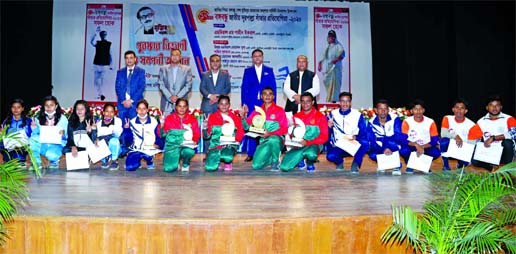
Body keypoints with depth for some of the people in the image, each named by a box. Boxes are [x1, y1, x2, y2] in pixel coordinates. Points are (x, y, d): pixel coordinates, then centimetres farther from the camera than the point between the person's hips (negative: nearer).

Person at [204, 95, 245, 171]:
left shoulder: (235, 118, 8)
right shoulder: (212, 117, 7)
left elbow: (241, 132, 3)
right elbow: (207, 136, 5)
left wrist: (234, 138, -15)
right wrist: (205, 129, -16)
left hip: (230, 145, -1)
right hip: (215, 144, 1)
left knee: (227, 156, -35)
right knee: (210, 167, -17)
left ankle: (228, 162, 5)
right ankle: (218, 161, 20)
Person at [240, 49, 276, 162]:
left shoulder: (269, 70, 11)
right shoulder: (248, 71, 10)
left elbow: (273, 88, 7)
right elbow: (244, 88, 6)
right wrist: (244, 103, -3)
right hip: (251, 104, 0)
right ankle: (251, 153, 6)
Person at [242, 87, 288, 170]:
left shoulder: (279, 110, 1)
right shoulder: (257, 111, 12)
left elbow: (284, 129, -6)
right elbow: (246, 126, 7)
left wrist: (270, 133, -20)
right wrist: (243, 116, -12)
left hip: (277, 139, -3)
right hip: (263, 141, 3)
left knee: (272, 139, -40)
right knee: (256, 166, -14)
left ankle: (276, 161, -11)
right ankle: (271, 158, 19)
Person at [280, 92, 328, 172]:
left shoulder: (320, 116, -1)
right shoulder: (296, 116, 10)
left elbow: (324, 137, -6)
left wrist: (308, 142, -18)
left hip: (314, 144, -3)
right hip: (299, 145, 3)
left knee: (311, 154, -42)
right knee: (285, 167, -19)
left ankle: (310, 163, -1)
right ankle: (300, 160, 15)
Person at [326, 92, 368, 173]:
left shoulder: (358, 115, -2)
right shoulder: (333, 114, 1)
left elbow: (364, 134, -6)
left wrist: (356, 137, -27)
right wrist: (329, 127, -22)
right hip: (338, 147, 1)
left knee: (365, 143, -31)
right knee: (330, 156, -30)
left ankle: (356, 164, -3)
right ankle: (339, 161, 10)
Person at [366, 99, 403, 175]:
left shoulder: (395, 119, -15)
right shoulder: (371, 123, -10)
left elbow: (399, 137, -23)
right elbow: (371, 141, -16)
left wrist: (382, 139, -34)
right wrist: (384, 149, -32)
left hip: (395, 147, -2)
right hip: (380, 148, 2)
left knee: (391, 143, -35)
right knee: (372, 155, -28)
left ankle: (397, 166, -13)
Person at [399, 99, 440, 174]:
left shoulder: (430, 122, -8)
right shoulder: (407, 122, -11)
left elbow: (435, 141, -11)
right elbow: (403, 140, -17)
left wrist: (422, 147, -26)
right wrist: (416, 145, -32)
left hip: (425, 148, 1)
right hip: (412, 147, -1)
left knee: (436, 152, -29)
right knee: (403, 151, -33)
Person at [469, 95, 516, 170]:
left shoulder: (508, 119, -2)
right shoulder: (481, 122, 6)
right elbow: (472, 138, 5)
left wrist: (493, 138, -25)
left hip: (504, 153, -1)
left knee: (507, 142, -34)